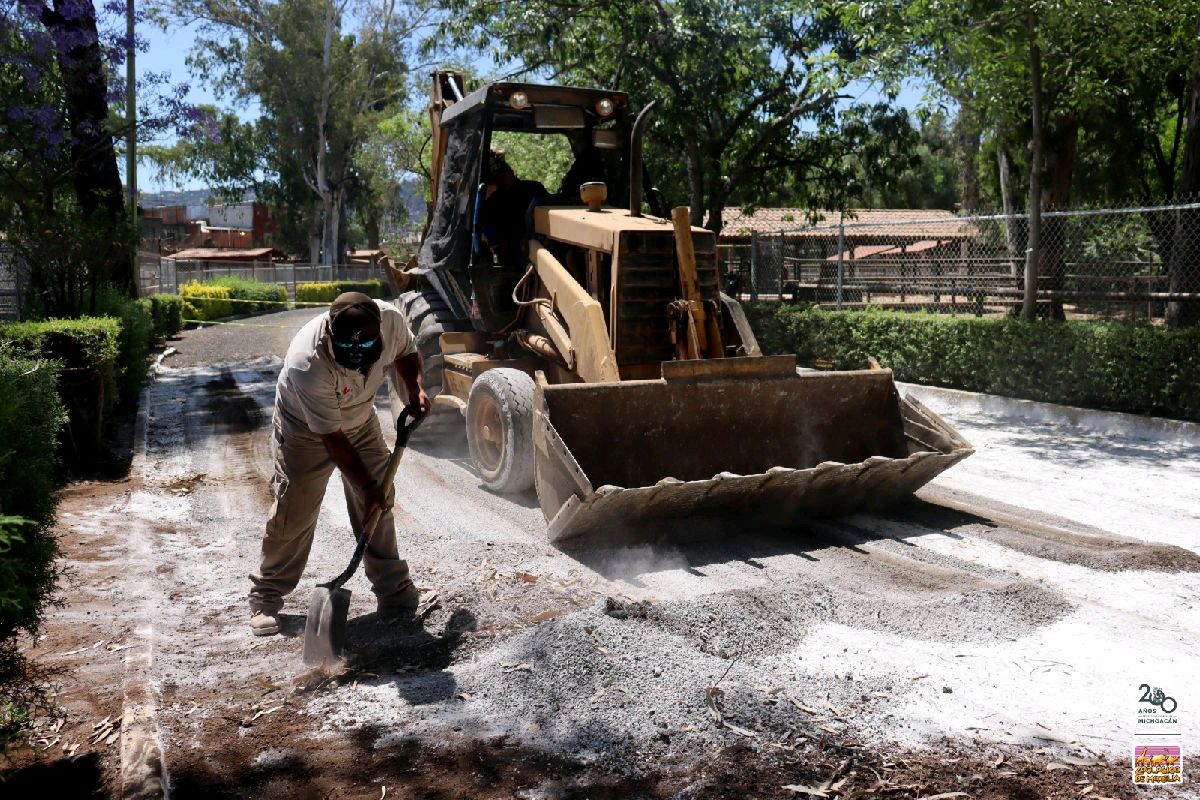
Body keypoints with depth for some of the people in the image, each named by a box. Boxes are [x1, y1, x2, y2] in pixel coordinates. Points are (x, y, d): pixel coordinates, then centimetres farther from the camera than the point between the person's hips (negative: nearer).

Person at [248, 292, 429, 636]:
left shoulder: (391, 319, -28)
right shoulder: (307, 362, -41)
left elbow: (406, 352, 0)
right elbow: (331, 437, -32)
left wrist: (415, 388, -19)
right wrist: (366, 484, -26)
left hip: (361, 421, 5)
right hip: (306, 430, -5)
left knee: (379, 504, 6)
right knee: (294, 514, -4)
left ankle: (393, 588, 19)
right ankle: (266, 595, 16)